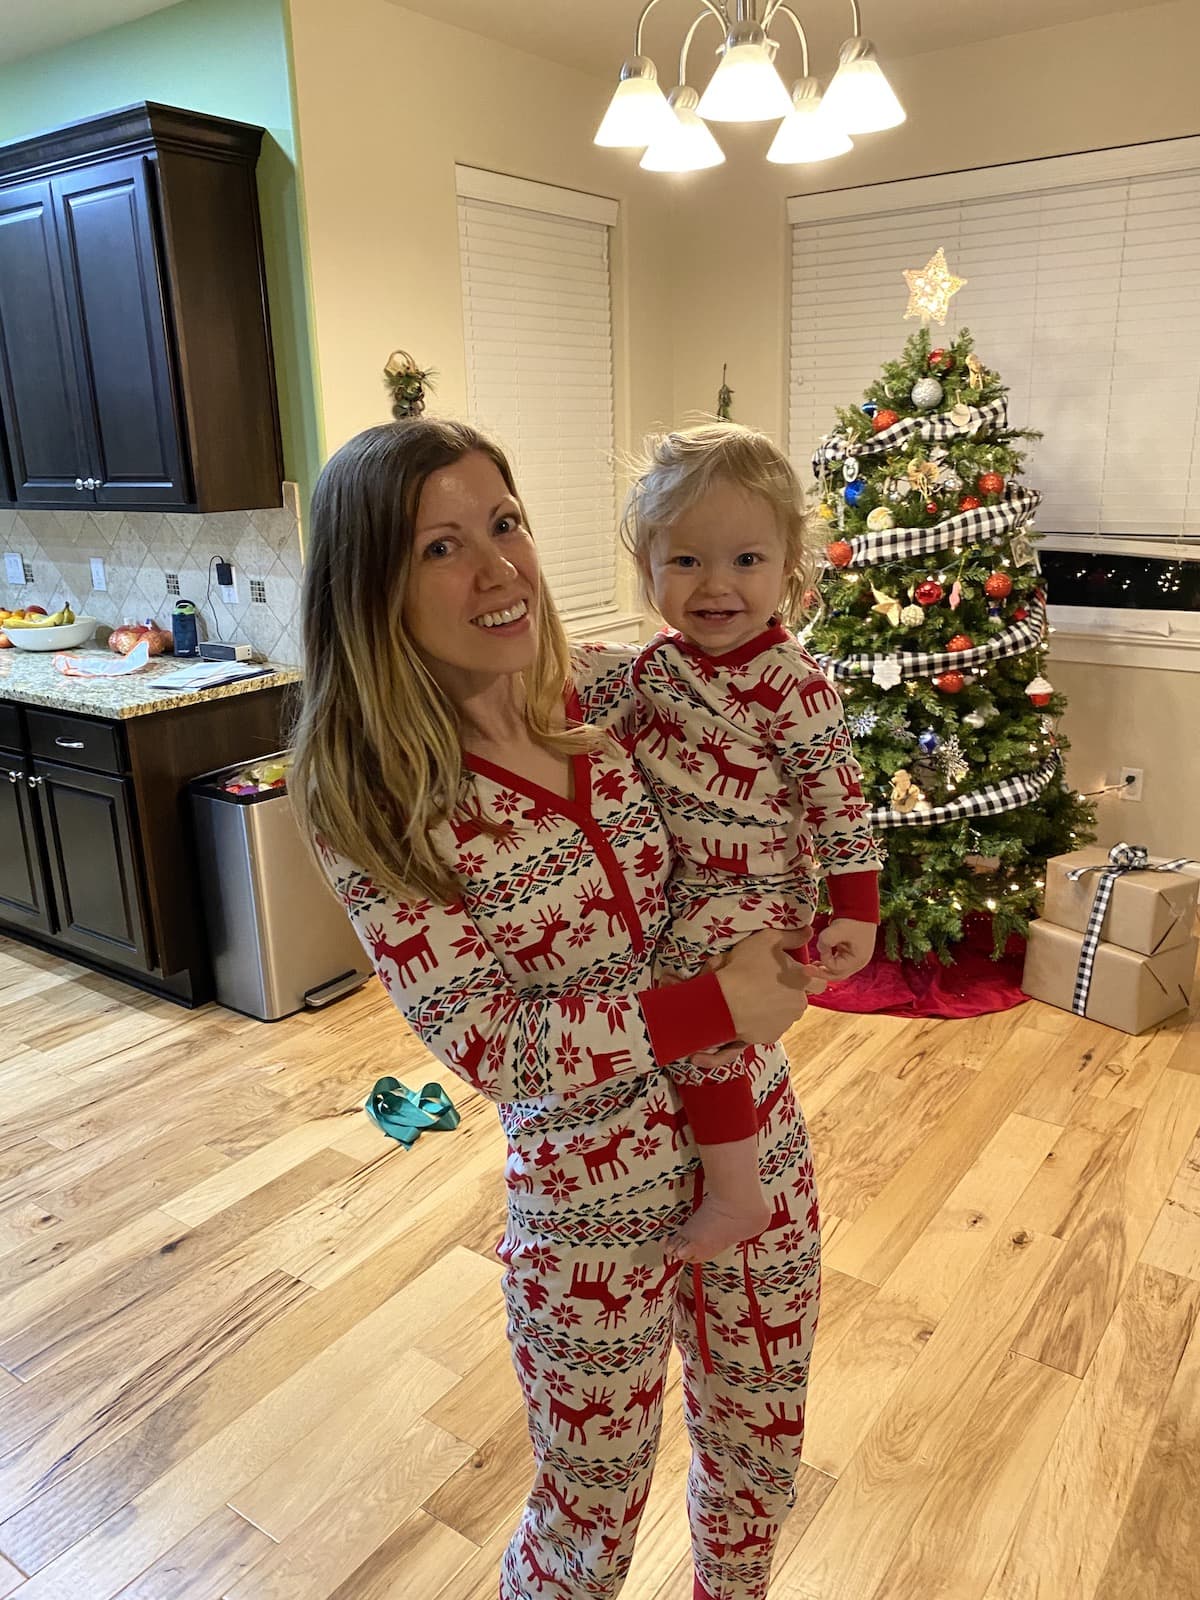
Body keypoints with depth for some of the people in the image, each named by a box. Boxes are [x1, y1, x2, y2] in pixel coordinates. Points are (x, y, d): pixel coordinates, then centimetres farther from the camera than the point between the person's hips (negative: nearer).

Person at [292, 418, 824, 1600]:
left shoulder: (613, 685, -7)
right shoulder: (369, 797, -19)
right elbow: (485, 1039, -19)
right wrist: (712, 1006, -21)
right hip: (591, 1200, -4)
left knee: (761, 1452, 26)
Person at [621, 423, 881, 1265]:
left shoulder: (793, 683, -18)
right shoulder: (659, 661, 2)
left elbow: (839, 800, -14)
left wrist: (856, 912, -14)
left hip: (753, 895, -8)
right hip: (671, 883, 8)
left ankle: (737, 1192, 2)